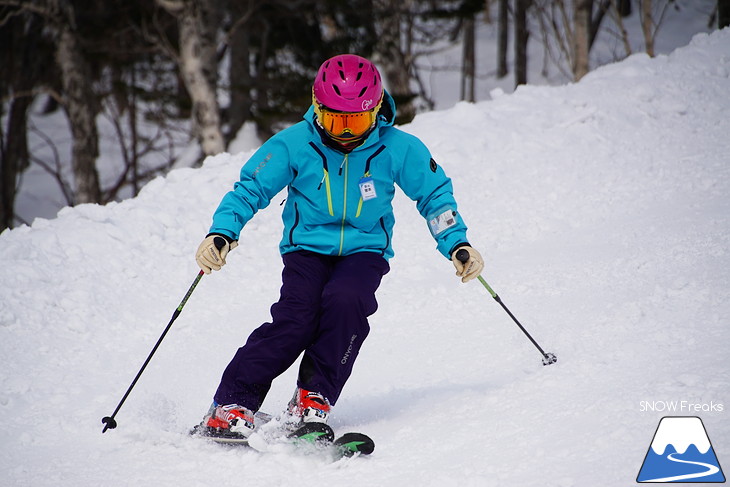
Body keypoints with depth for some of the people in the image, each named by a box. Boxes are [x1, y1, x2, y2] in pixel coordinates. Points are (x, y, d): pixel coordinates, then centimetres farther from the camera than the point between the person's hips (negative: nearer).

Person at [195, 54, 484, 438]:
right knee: (295, 318, -26)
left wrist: (457, 244, -3)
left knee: (345, 299, -32)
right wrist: (221, 234, -19)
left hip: (364, 251, 1)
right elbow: (250, 189, -4)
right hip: (308, 247, 0)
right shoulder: (294, 144, -9)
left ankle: (315, 399, -21)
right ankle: (233, 404, -23)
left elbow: (434, 194, 7)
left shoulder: (399, 149, -6)